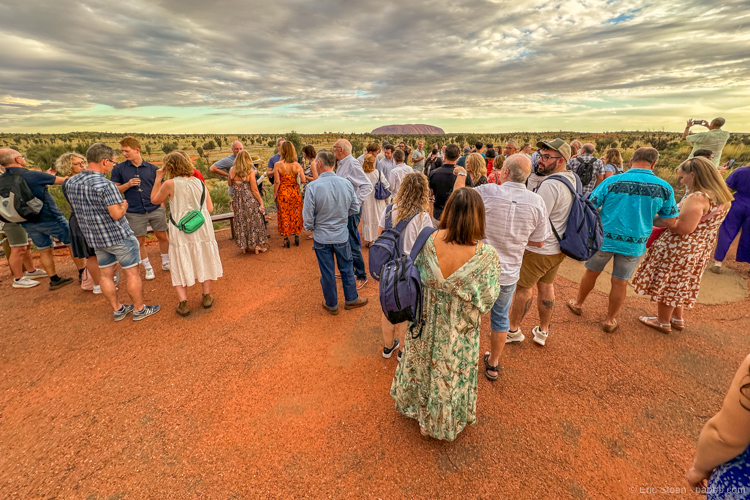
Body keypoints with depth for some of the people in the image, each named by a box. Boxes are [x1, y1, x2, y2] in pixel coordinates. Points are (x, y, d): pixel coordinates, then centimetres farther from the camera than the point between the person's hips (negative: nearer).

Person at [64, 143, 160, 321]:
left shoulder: (70, 183, 3)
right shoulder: (105, 185, -23)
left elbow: (76, 209, 15)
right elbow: (117, 214, -24)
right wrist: (124, 205, -3)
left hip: (95, 238, 8)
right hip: (119, 236, -8)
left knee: (105, 274, 15)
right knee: (132, 273, 5)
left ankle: (117, 309, 29)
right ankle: (139, 309, 16)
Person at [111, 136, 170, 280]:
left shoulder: (152, 168, 2)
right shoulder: (119, 169, 1)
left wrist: (162, 207, 2)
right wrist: (128, 184, -14)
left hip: (155, 210, 0)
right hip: (135, 213, 0)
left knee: (162, 236, 7)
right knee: (140, 241, 8)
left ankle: (166, 263, 27)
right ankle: (148, 268, 24)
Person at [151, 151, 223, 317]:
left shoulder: (170, 184, -10)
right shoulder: (200, 183, 1)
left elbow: (154, 200, 7)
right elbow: (210, 208, 3)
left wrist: (158, 178, 11)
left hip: (181, 233, -3)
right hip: (202, 230, 3)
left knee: (181, 266, 9)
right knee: (203, 261, 17)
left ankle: (183, 302, 7)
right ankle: (206, 296, 25)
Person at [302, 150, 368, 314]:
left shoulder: (313, 187, -20)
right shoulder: (346, 183, -10)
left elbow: (308, 218, -15)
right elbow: (355, 209, 1)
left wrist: (310, 227, 6)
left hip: (321, 237, -2)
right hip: (342, 235, 2)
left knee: (327, 273, 14)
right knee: (347, 269, 20)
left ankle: (331, 305, 32)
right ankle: (351, 299, 35)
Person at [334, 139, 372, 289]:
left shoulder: (352, 164, -15)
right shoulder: (341, 165, 14)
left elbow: (367, 186, -22)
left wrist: (356, 204, -24)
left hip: (351, 212, -10)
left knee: (353, 245, -3)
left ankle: (361, 277, 11)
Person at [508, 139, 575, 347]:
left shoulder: (550, 185, -24)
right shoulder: (571, 180, 7)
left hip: (539, 249, -9)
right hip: (557, 248, 9)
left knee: (523, 287, 7)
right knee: (546, 286, 20)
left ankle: (513, 329, 23)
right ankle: (543, 331, 34)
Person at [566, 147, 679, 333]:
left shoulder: (612, 182, -11)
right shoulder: (665, 187, -5)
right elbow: (671, 222, 1)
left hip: (604, 239, -1)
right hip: (634, 244, 1)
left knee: (591, 272, 18)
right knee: (620, 282, 13)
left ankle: (578, 304, 37)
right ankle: (610, 320, 27)